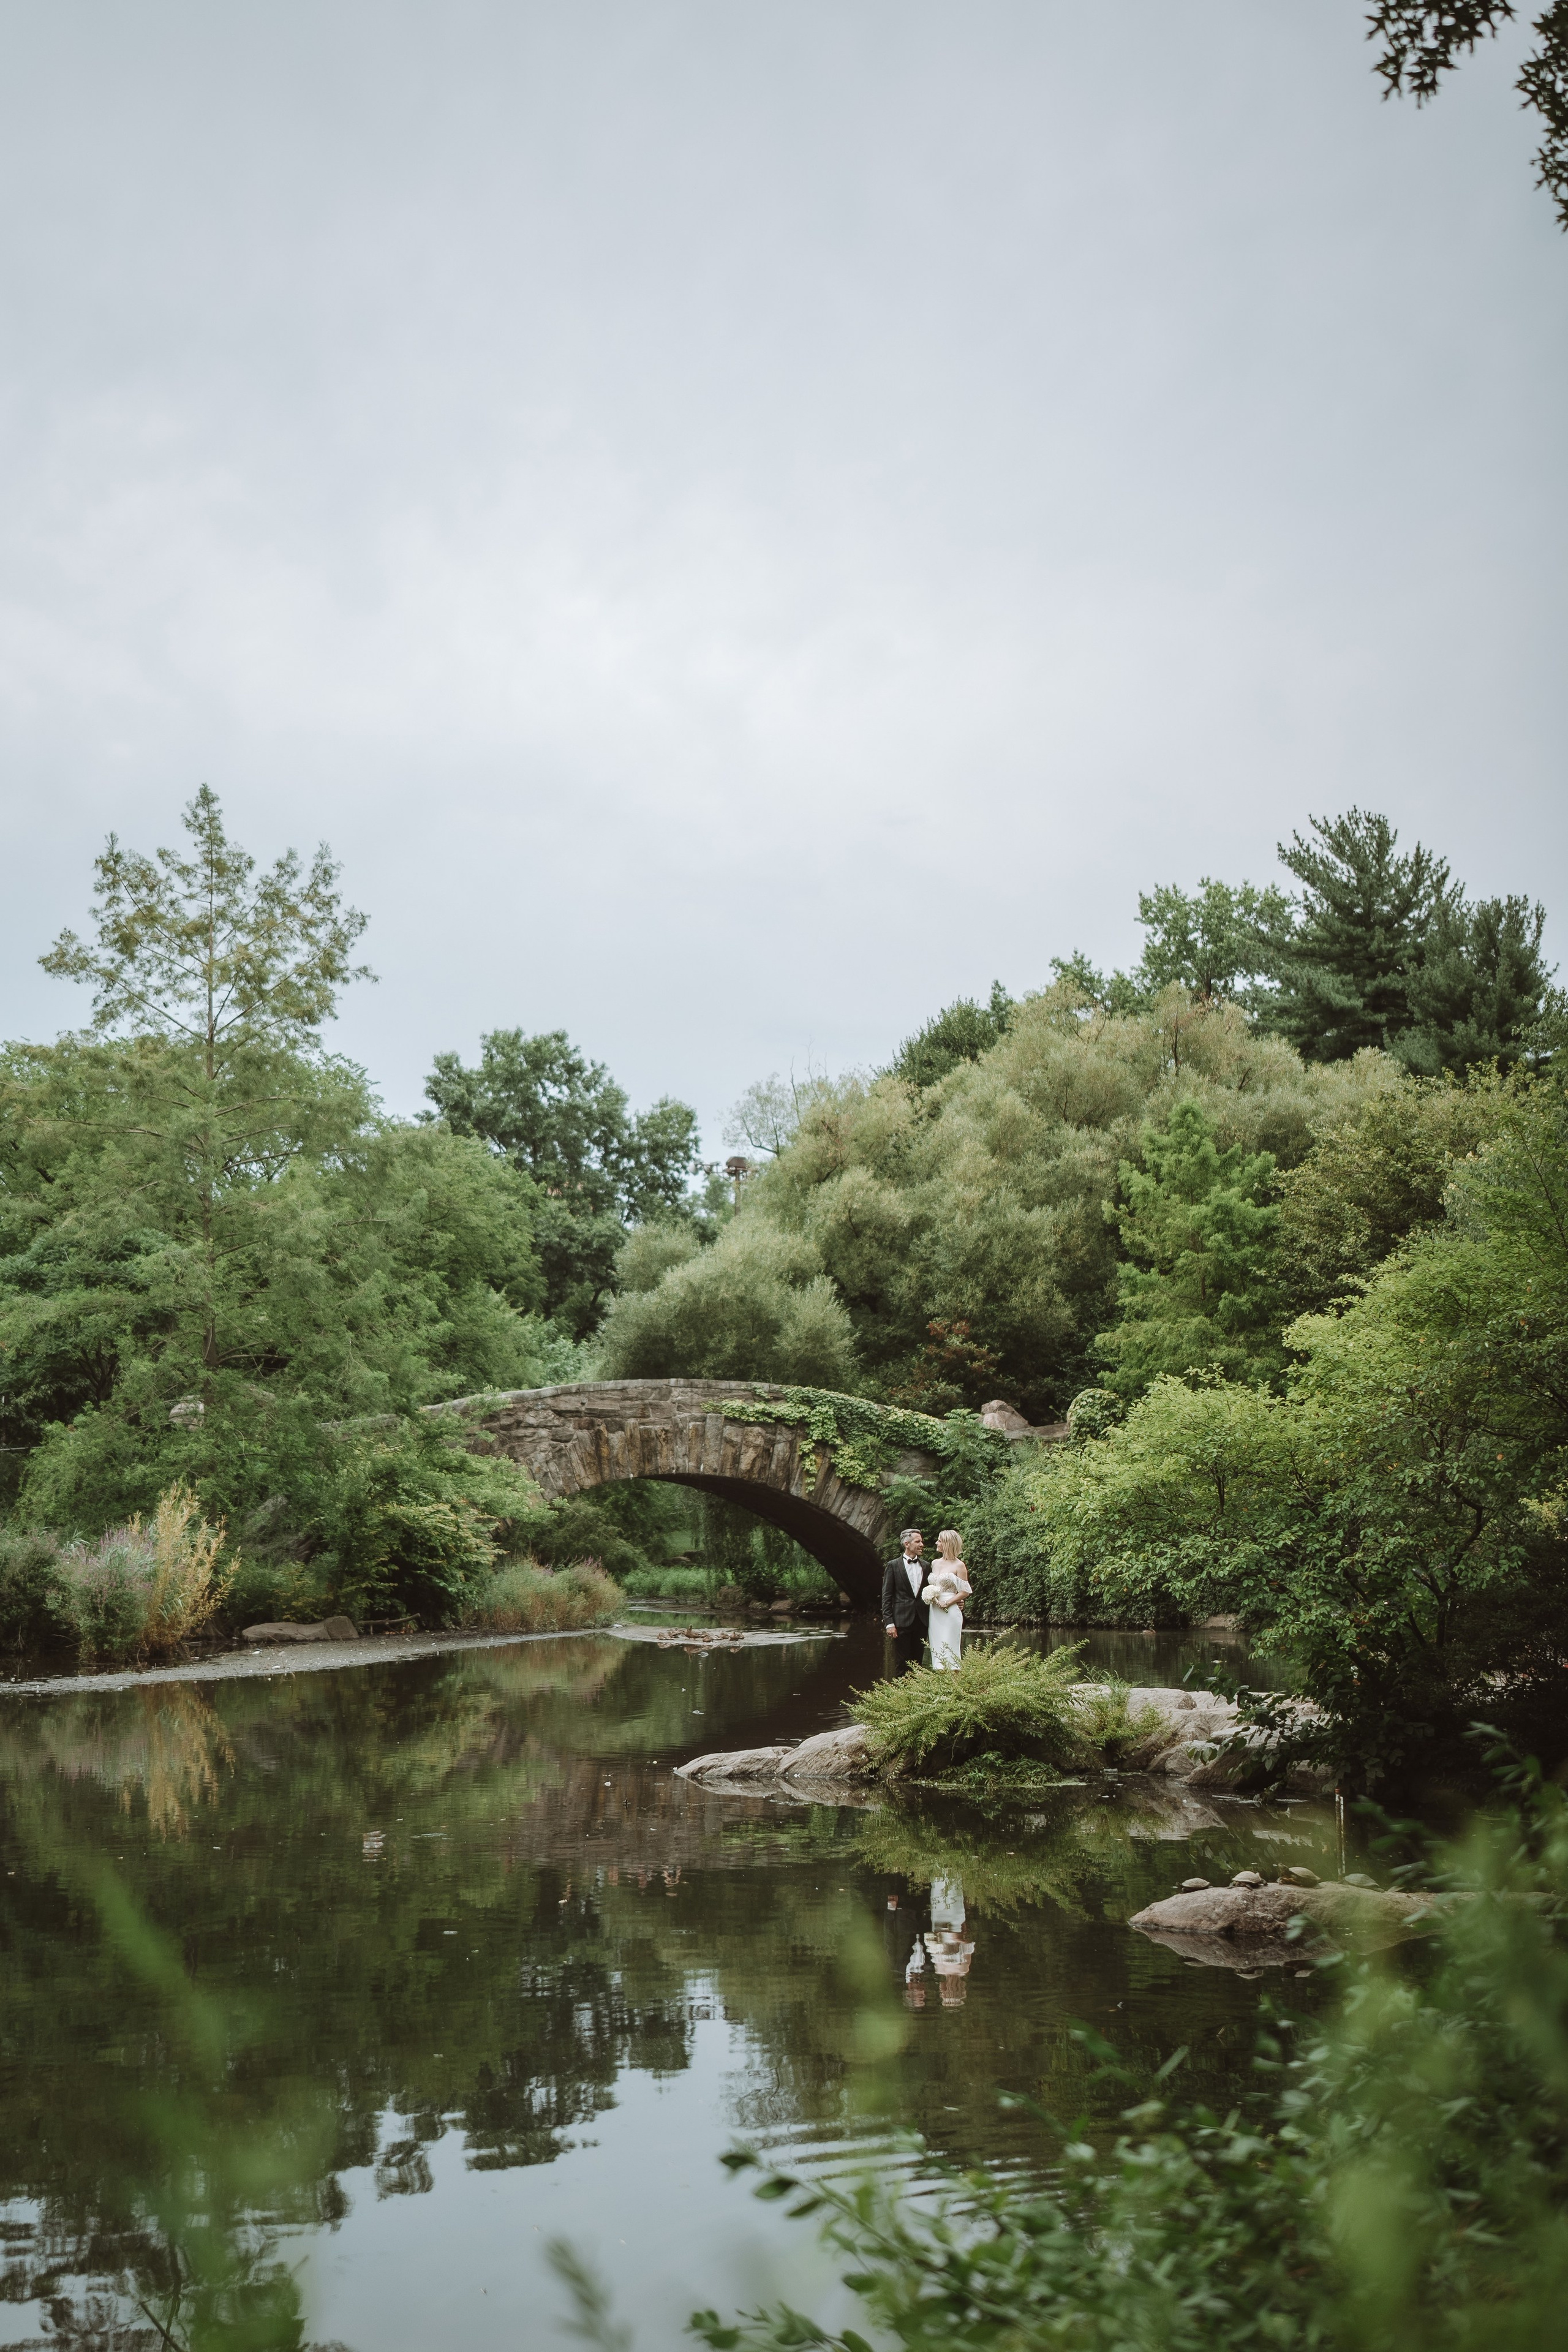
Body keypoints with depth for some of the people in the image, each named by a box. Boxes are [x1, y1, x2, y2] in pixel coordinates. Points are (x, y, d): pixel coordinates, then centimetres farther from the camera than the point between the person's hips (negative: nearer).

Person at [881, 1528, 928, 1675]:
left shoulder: (925, 1566, 12)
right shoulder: (893, 1566, 0)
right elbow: (886, 1596, -2)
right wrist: (889, 1623, -9)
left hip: (921, 1621, 4)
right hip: (902, 1621, -4)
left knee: (917, 1661, 7)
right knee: (902, 1662, -2)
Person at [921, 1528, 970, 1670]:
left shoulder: (959, 1565, -5)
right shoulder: (935, 1563, 15)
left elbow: (965, 1592, -6)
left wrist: (947, 1603, -14)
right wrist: (931, 1597, 2)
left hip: (950, 1612, -7)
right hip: (935, 1612, 7)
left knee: (949, 1652, -7)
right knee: (937, 1651, 5)